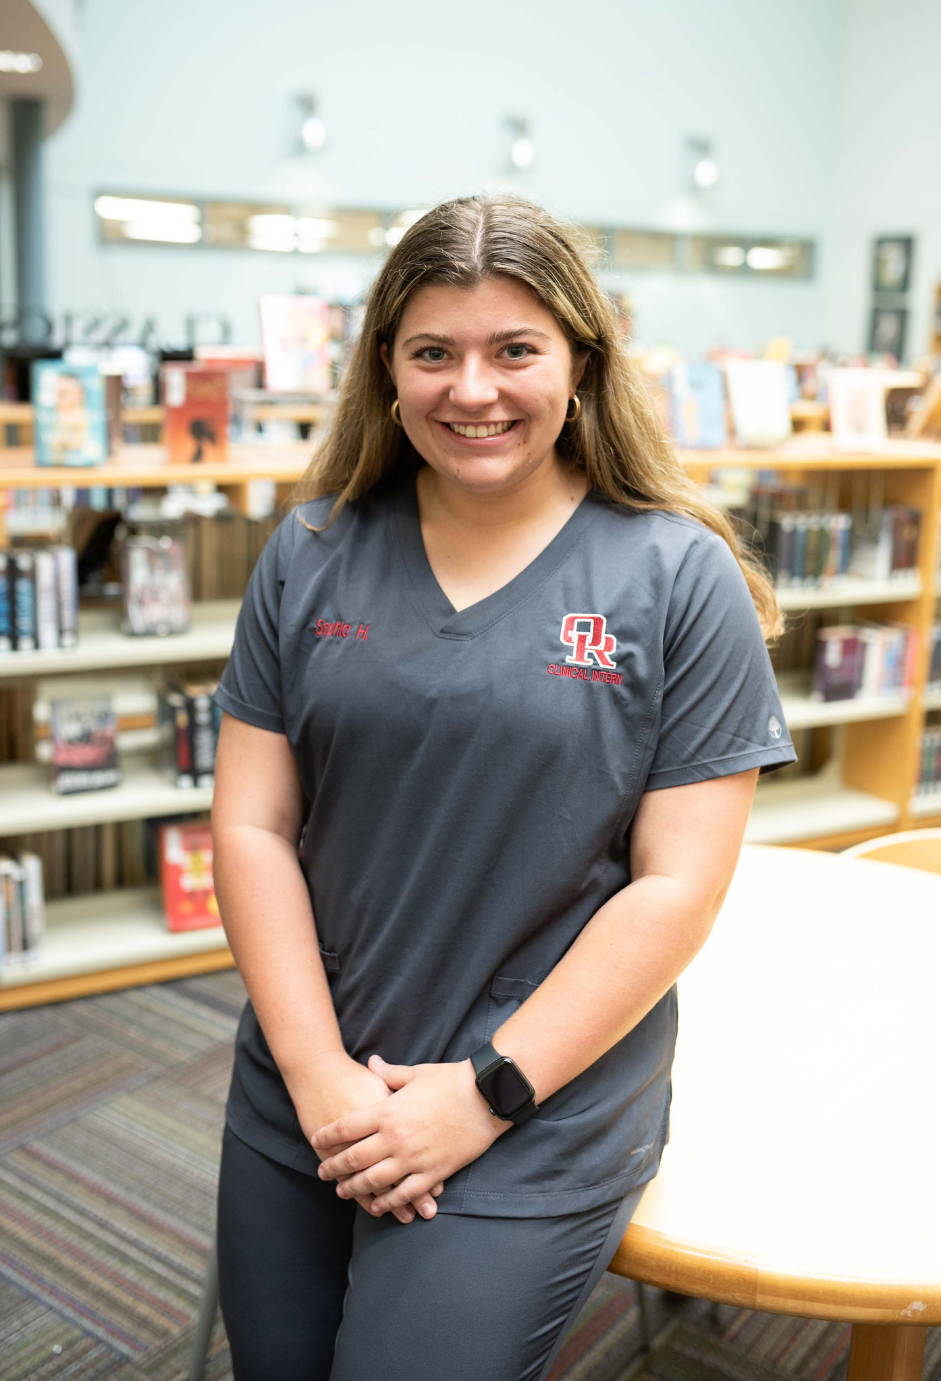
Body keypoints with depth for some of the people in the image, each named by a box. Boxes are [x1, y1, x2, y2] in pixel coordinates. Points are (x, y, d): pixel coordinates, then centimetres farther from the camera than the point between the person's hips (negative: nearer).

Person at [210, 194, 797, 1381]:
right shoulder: (311, 557, 0)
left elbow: (679, 885, -11)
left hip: (530, 1137, -3)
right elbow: (252, 825, -1)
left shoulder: (679, 581, -9)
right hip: (297, 1107, 4)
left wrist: (485, 1093, -13)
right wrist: (318, 1072, -9)